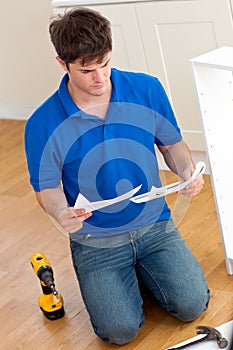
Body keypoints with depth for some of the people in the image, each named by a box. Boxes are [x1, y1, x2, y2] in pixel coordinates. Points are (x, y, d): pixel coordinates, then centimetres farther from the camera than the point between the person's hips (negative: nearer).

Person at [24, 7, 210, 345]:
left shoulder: (148, 89, -7)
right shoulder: (43, 125, -14)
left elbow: (172, 143, 7)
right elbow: (47, 187, -4)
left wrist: (186, 170, -16)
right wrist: (61, 213, -27)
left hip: (154, 225, 2)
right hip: (95, 239, -2)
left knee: (192, 305, -11)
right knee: (121, 330, -16)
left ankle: (139, 268, 19)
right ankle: (110, 275, 18)